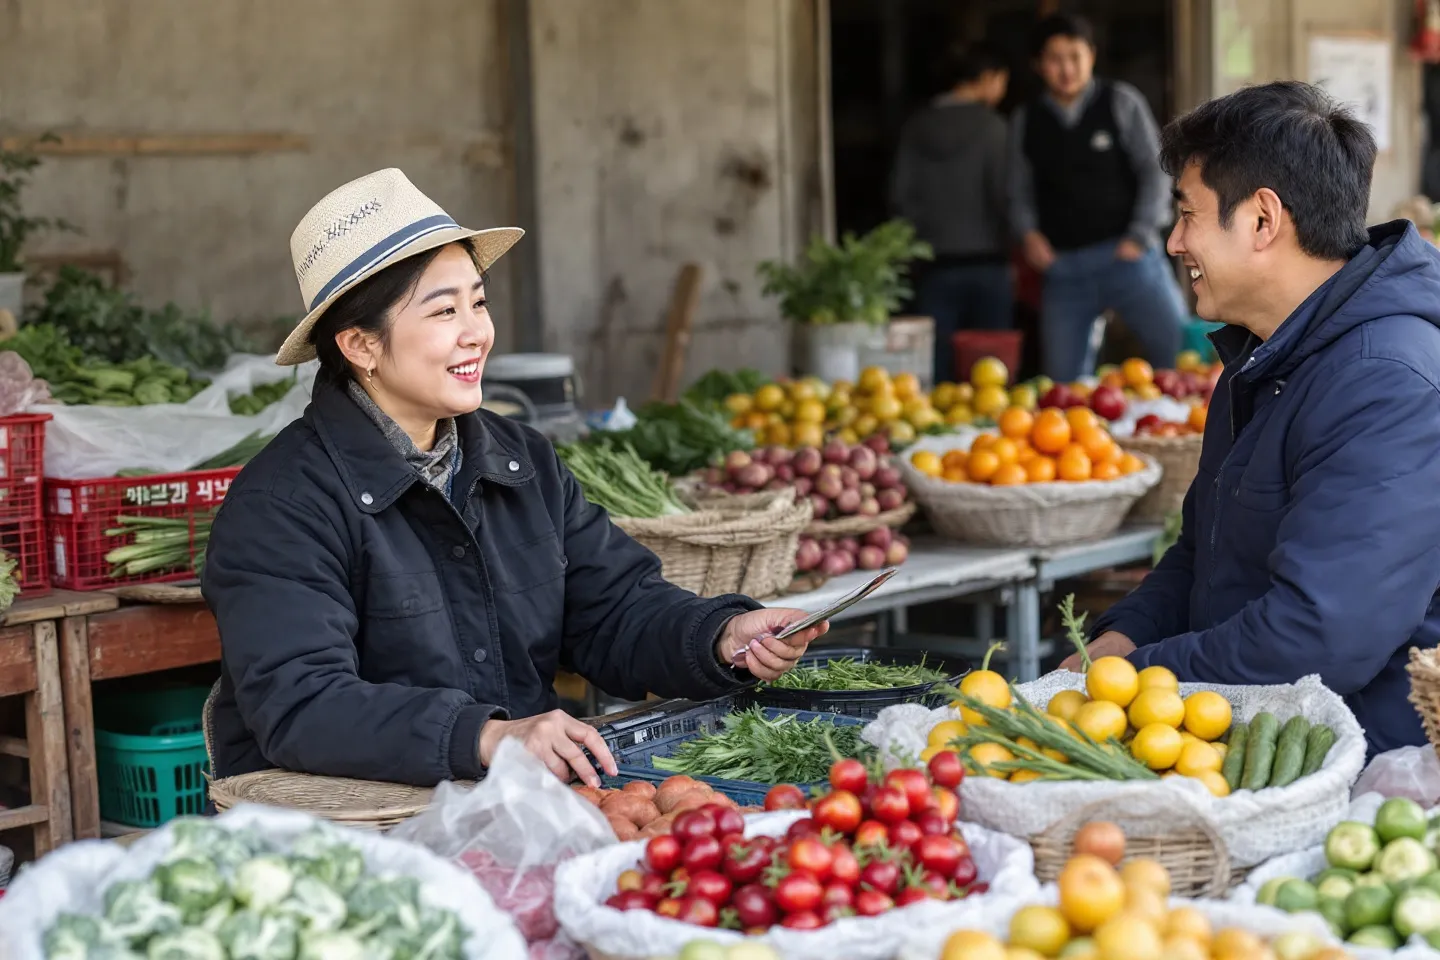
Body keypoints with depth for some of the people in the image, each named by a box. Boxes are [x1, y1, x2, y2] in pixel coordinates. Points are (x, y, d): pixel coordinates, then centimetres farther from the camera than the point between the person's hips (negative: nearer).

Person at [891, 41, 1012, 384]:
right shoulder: (989, 124, -7)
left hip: (937, 265, 3)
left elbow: (901, 195, 3)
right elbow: (1001, 193, -11)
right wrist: (1010, 241, 3)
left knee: (939, 370, 4)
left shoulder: (917, 127, 4)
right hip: (986, 263, -3)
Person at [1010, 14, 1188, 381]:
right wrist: (1029, 234, -6)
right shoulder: (1025, 122, 10)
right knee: (1064, 381, 4)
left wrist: (1139, 237, -9)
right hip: (1063, 266, 2)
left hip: (1126, 256, -2)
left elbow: (1155, 170, 1)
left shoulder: (1121, 102, 3)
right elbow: (1021, 193, 14)